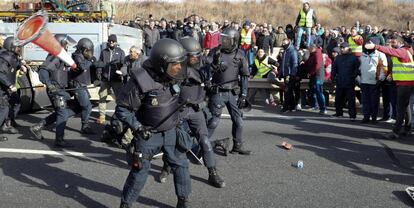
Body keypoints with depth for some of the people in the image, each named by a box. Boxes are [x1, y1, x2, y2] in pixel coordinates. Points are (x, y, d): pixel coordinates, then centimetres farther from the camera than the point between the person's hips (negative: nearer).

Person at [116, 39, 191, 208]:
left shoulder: (172, 77, -6)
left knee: (181, 165, 10)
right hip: (148, 135, -5)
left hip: (171, 132, 5)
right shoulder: (140, 81, -26)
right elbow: (122, 109, -18)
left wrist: (178, 120, 13)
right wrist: (138, 127, -21)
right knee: (139, 172, 6)